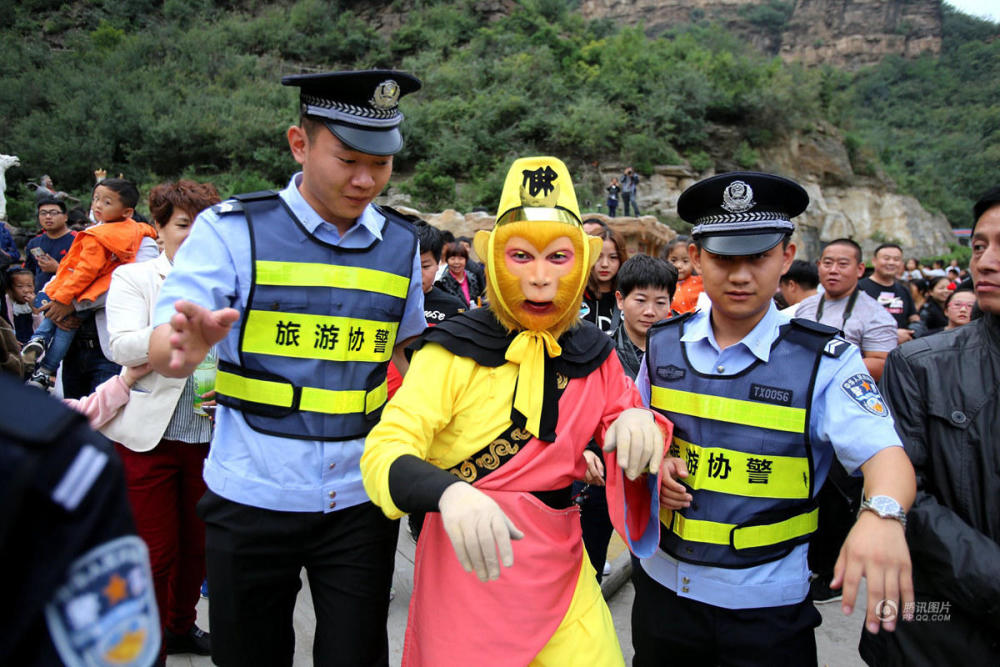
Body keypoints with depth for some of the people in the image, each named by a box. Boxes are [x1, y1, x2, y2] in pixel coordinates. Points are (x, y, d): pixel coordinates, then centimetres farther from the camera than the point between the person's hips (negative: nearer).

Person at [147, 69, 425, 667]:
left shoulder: (400, 245, 4)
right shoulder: (232, 230, -6)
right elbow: (160, 349, -14)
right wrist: (183, 349, -35)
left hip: (360, 499, 2)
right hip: (253, 500, -1)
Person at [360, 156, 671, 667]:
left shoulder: (593, 354, 4)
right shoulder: (456, 349, -11)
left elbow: (621, 426, 14)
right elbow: (383, 450, -18)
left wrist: (637, 422, -12)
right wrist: (449, 492, -40)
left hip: (560, 567, 4)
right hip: (469, 566, -4)